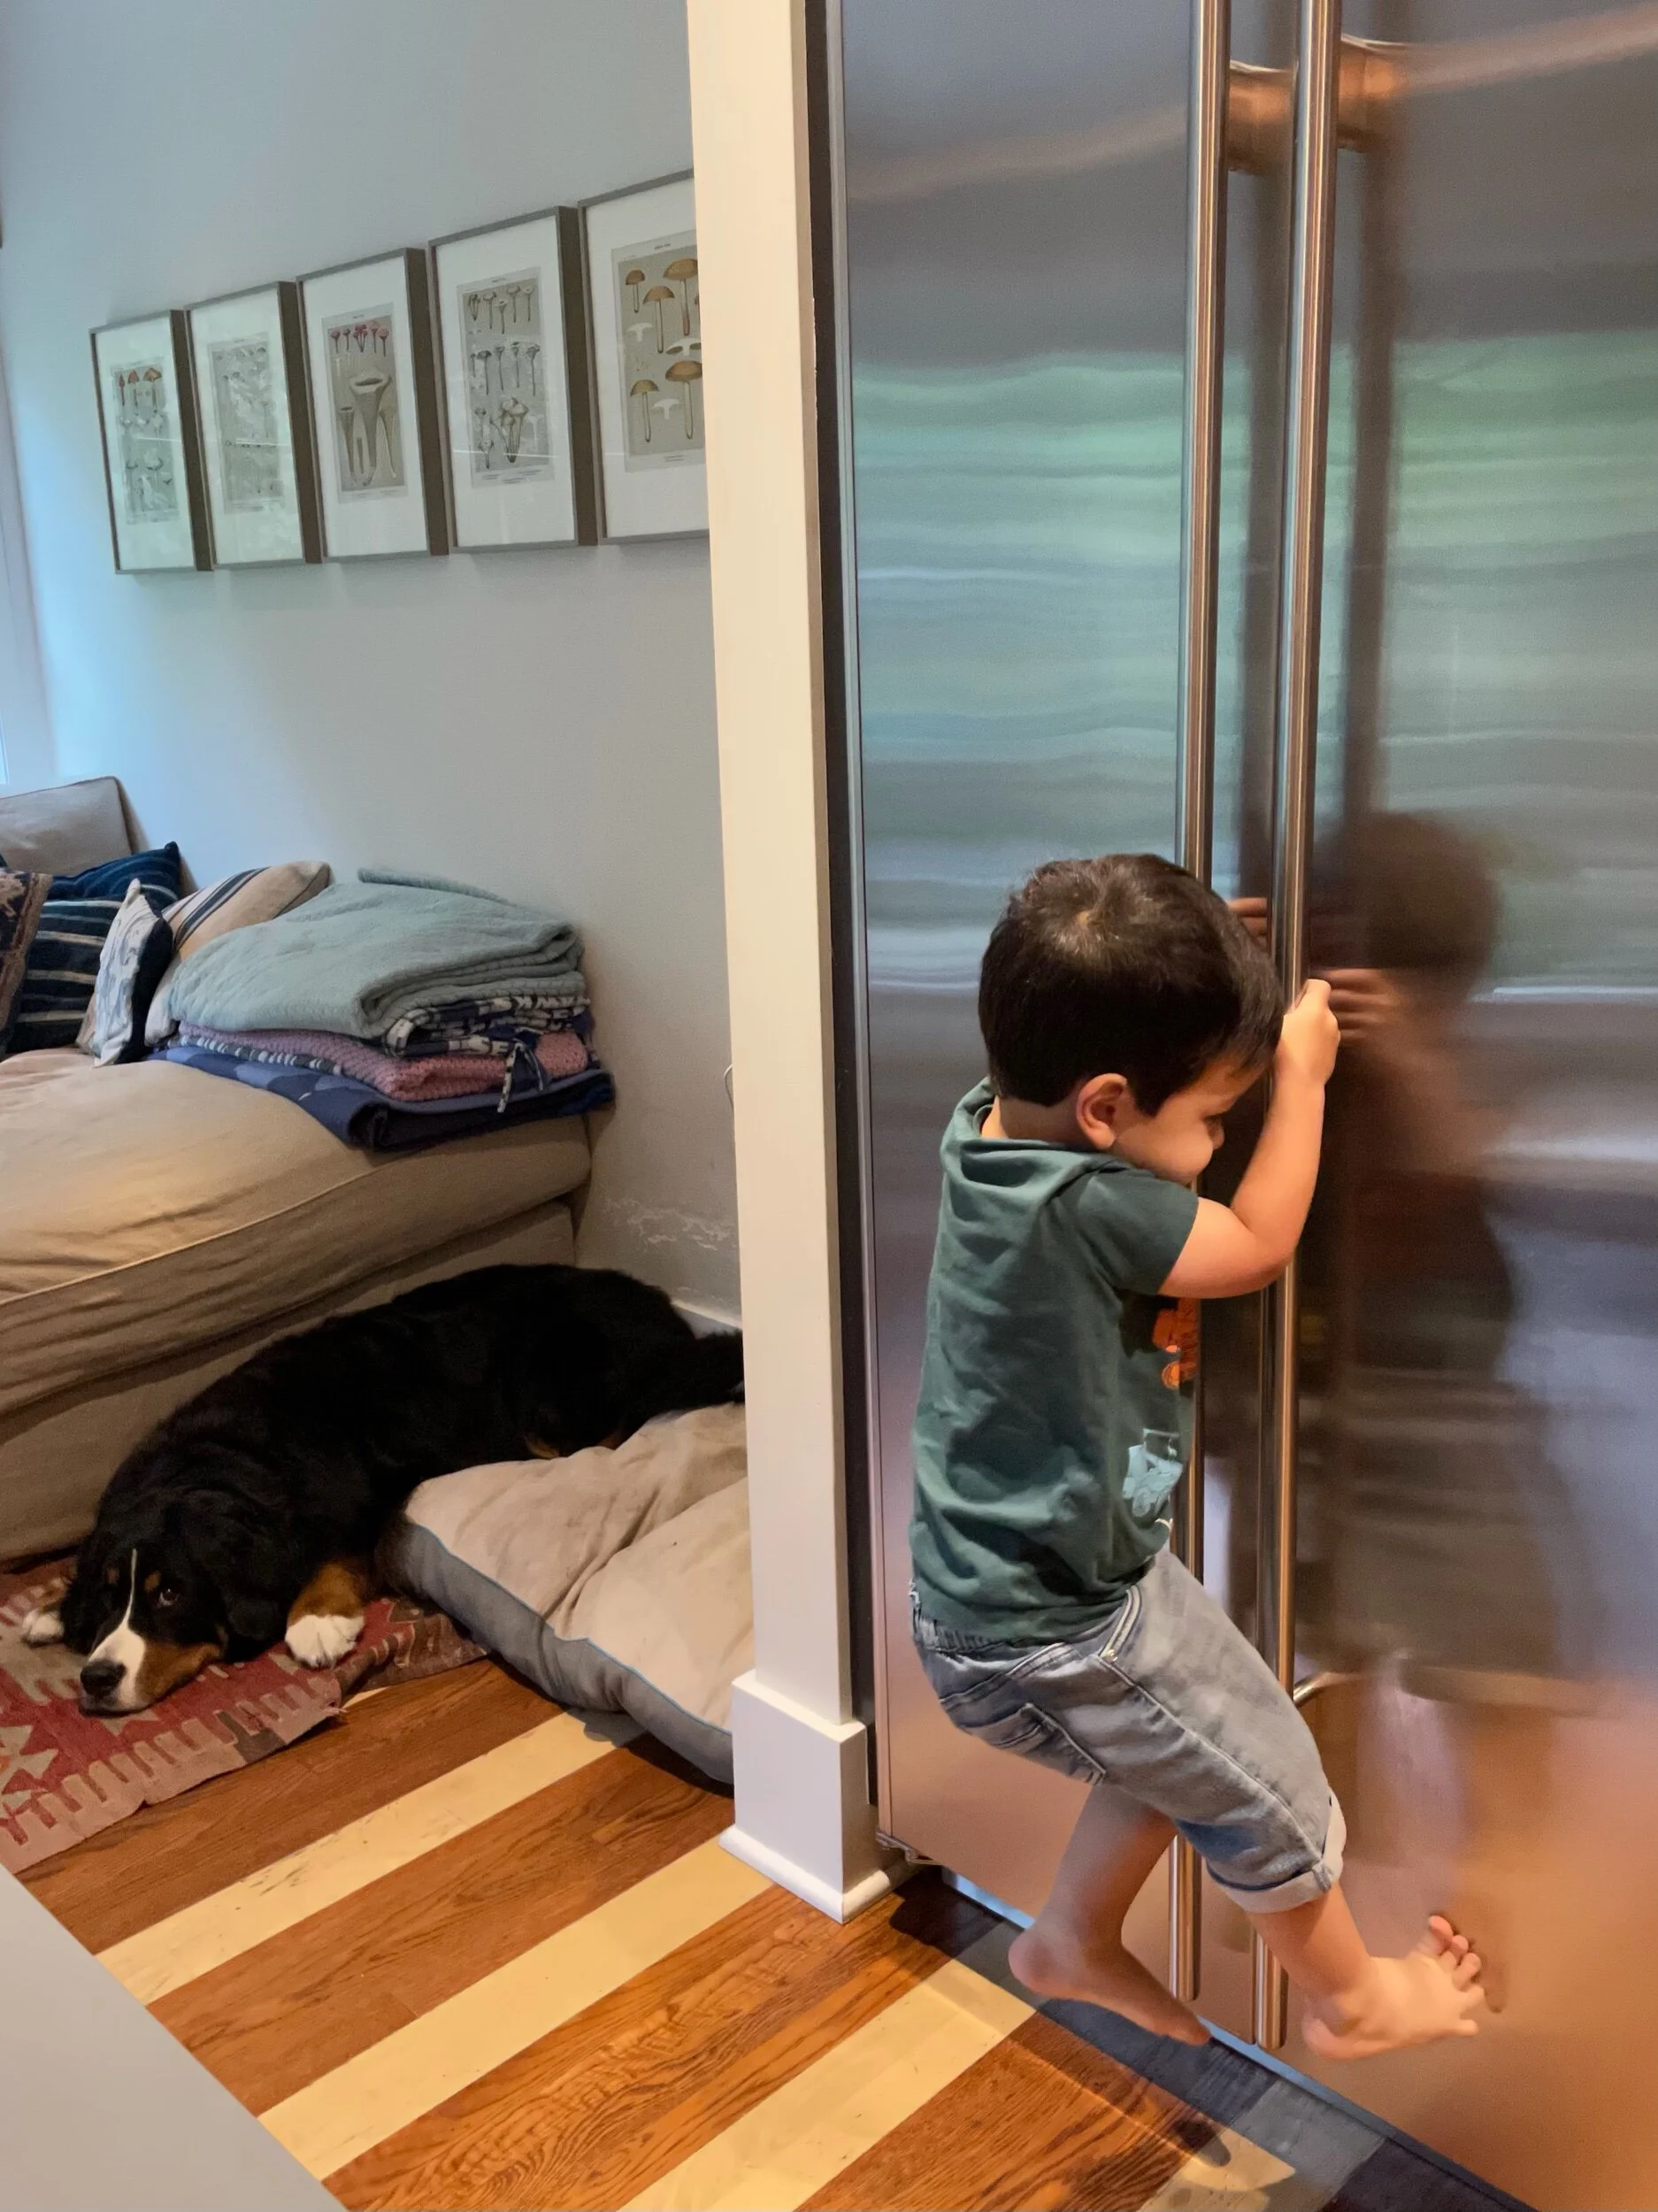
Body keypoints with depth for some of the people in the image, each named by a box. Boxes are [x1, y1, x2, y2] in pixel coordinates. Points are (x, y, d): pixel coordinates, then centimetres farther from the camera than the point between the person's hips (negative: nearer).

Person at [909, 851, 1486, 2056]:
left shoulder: (992, 1123, -9)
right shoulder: (1083, 1206, -34)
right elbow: (1260, 1244, -17)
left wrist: (1190, 970, 3)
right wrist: (1302, 1072, -6)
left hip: (997, 1588, 8)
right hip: (1055, 1632, -8)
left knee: (1178, 1760, 29)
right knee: (1267, 1783, 15)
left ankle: (1075, 1941, 46)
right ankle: (1353, 1997, 39)